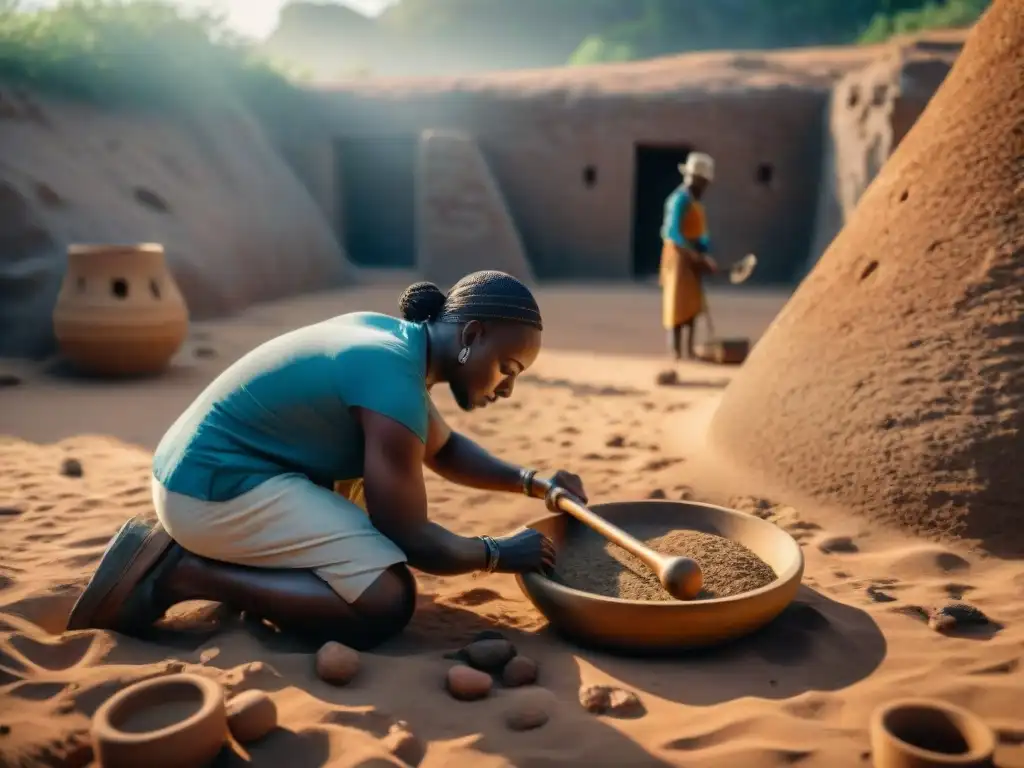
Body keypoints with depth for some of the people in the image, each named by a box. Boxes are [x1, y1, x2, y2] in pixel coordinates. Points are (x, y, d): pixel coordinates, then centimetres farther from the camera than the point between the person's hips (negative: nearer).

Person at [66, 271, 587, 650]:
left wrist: (530, 482, 11)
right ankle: (183, 573, -10)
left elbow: (444, 449, 23)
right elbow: (412, 540, -16)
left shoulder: (394, 338, 8)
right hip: (217, 484, -10)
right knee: (388, 600, -16)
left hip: (200, 465, 10)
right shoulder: (393, 382, -21)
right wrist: (500, 553, 0)